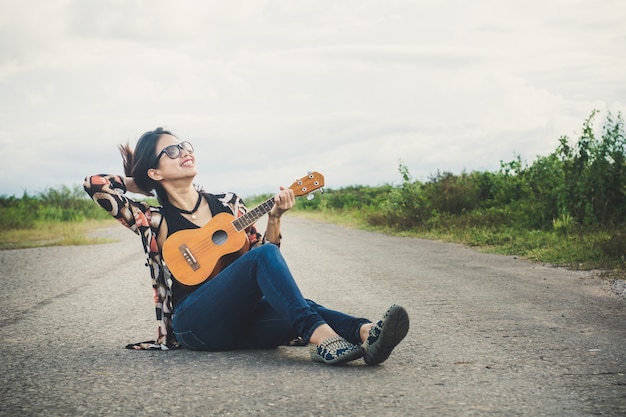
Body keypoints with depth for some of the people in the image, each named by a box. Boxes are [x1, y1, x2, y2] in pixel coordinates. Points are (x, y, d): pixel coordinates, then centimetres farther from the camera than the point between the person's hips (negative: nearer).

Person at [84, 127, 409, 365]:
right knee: (263, 257, -29)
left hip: (240, 319, 4)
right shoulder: (155, 220, 6)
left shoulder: (226, 203, 17)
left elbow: (263, 248, 16)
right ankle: (322, 339, -50)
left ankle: (366, 334, -57)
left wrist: (274, 217, -2)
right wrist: (145, 185, 13)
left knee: (300, 309, -29)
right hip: (194, 323, -4)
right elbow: (94, 184, -1)